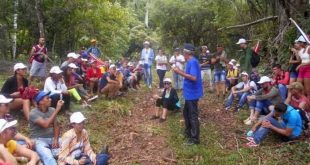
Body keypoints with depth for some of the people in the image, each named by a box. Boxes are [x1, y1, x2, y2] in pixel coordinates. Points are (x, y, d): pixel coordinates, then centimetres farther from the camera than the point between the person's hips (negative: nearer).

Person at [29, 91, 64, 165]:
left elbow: (56, 126, 7)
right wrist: (57, 109, -25)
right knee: (48, 157, -31)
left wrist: (56, 139, -11)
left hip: (52, 138, 5)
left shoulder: (52, 110, 6)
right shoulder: (33, 113, -12)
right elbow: (46, 124, -26)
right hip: (39, 140, -5)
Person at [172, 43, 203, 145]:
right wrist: (180, 71, 12)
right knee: (186, 113, 21)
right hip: (189, 93, 10)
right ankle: (188, 132, 36)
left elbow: (193, 77, -30)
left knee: (193, 116, -1)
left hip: (192, 93, -10)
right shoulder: (190, 62, 10)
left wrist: (180, 72, -25)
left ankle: (195, 138, 9)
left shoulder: (193, 62, -21)